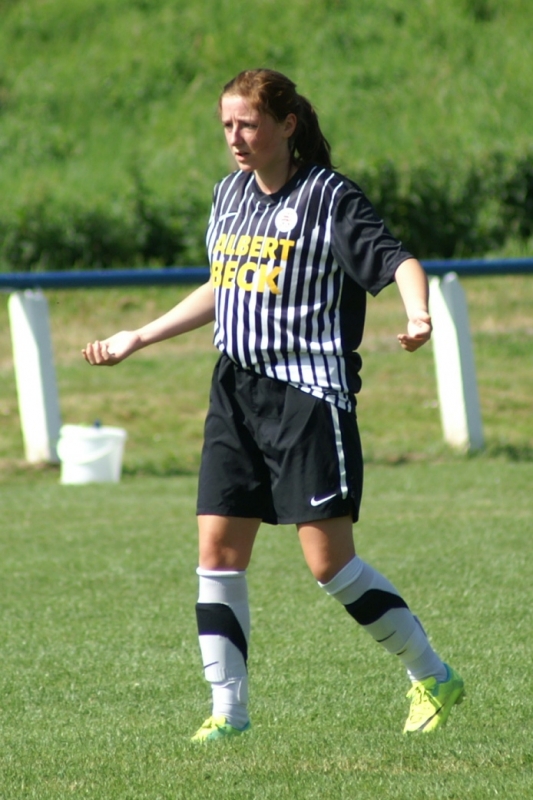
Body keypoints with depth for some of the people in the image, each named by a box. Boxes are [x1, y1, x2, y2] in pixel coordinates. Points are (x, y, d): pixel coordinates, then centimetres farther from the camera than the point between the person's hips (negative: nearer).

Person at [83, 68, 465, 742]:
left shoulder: (328, 196, -7)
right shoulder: (231, 192, 14)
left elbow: (397, 261, -17)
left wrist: (417, 314, -39)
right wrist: (137, 339, 30)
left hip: (310, 392, -7)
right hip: (236, 392, 7)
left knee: (330, 562, -9)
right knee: (218, 550, -2)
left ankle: (434, 679, 8)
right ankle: (227, 709, 5)